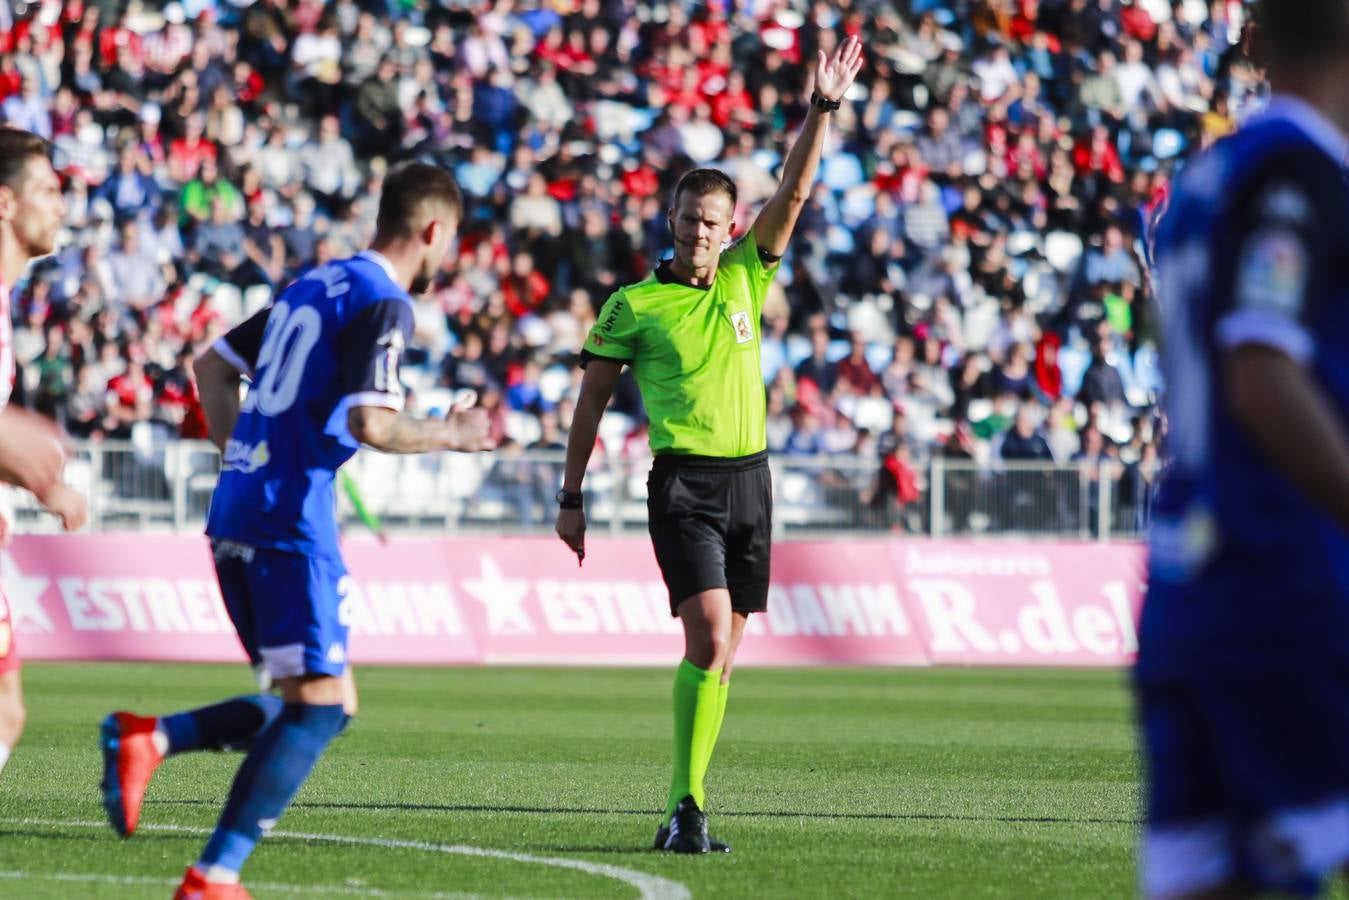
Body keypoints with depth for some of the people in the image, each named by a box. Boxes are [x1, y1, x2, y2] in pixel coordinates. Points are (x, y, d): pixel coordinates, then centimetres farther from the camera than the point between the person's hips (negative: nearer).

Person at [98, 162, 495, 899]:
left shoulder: (313, 285, 18)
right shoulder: (382, 304, -9)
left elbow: (213, 365, 25)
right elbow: (371, 424, -20)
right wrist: (451, 435, -3)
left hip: (235, 511, 9)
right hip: (290, 516, -9)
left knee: (326, 705, 12)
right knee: (319, 705, -6)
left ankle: (150, 738, -2)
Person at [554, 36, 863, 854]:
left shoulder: (744, 281, 10)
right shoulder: (635, 305, 1)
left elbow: (793, 195, 4)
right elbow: (593, 396, 6)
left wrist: (823, 109, -6)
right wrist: (572, 495, 5)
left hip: (749, 478, 5)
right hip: (684, 482, -5)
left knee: (723, 650, 6)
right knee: (709, 635, -20)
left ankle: (685, 810, 15)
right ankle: (687, 806, -19)